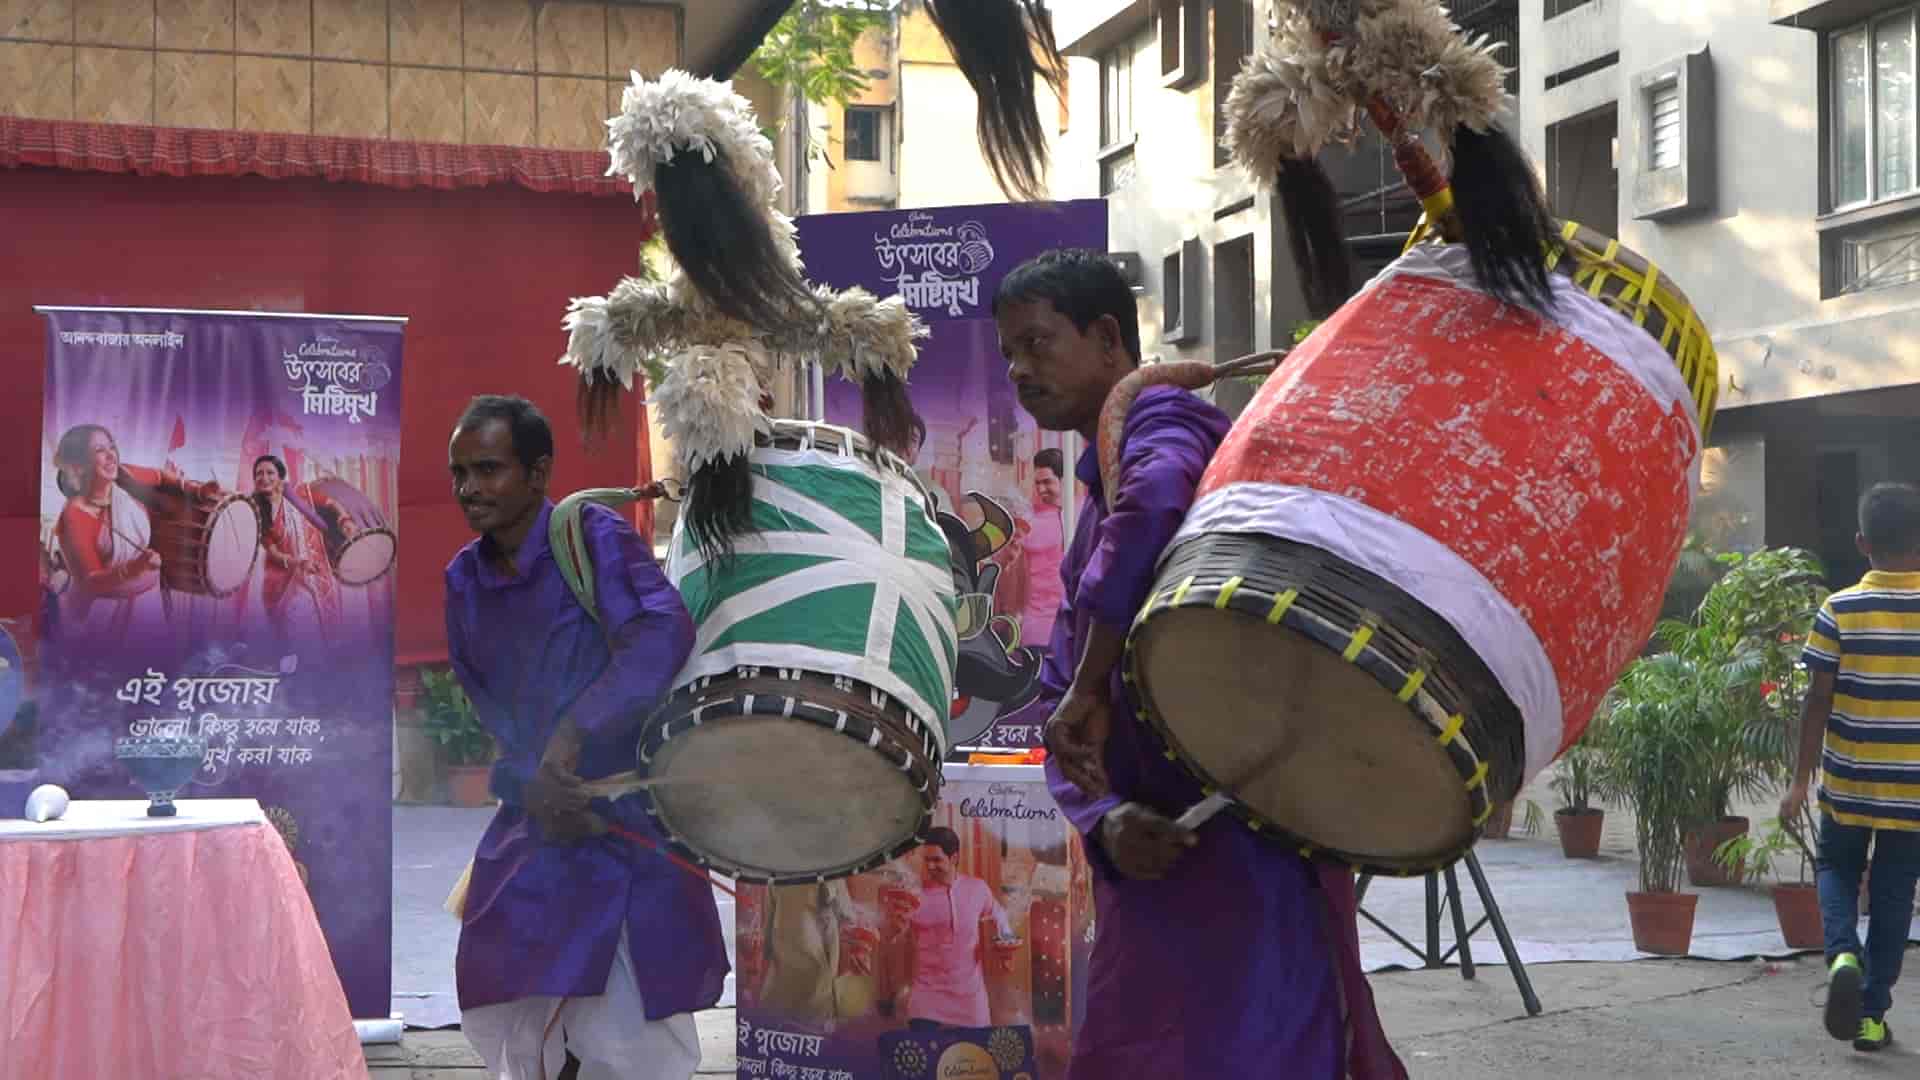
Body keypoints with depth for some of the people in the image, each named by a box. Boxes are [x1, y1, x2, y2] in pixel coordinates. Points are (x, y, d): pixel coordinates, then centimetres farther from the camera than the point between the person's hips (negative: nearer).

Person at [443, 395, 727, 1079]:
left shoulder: (595, 536, -13)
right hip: (528, 836, 6)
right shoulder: (464, 578, 8)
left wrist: (572, 736, -36)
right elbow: (480, 709, 15)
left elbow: (662, 632, -30)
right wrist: (527, 785, -1)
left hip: (627, 828, -6)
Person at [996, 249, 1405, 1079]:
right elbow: (1061, 722, 14)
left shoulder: (1161, 418, -5)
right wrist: (1104, 820, -7)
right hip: (1159, 866, 10)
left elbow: (1158, 499, -33)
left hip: (1245, 859, -10)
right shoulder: (1092, 511, 22)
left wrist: (1089, 690, -26)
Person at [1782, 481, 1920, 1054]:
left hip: (1848, 781, -1)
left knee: (1837, 868, 19)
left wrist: (1801, 779, 0)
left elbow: (1817, 701, -7)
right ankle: (1873, 1013, 13)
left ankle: (1843, 954, -8)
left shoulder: (1839, 610, -8)